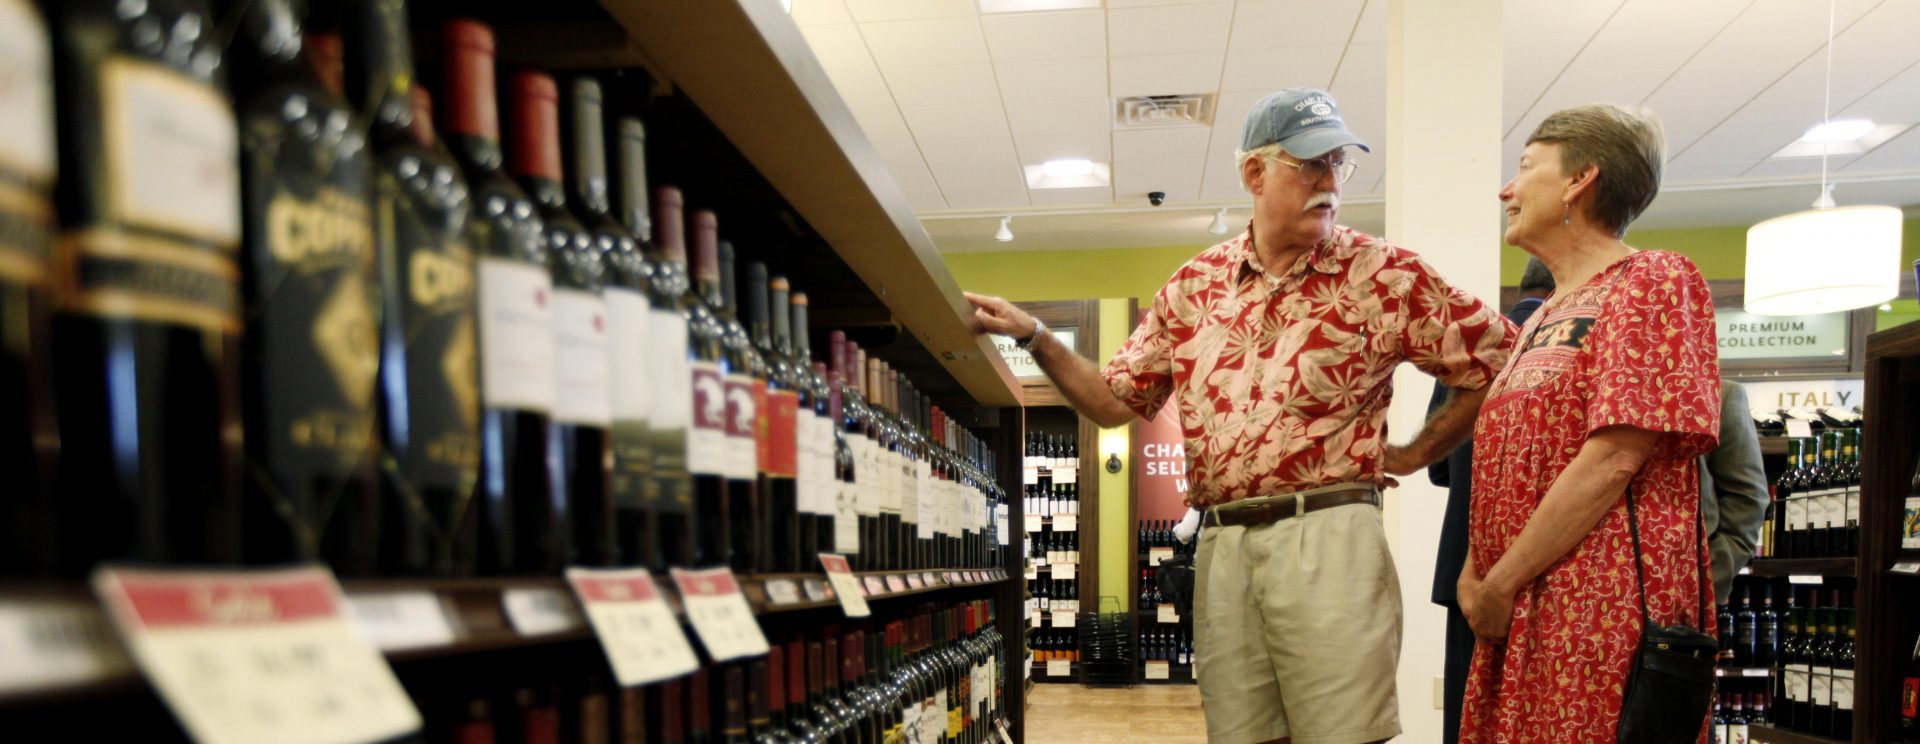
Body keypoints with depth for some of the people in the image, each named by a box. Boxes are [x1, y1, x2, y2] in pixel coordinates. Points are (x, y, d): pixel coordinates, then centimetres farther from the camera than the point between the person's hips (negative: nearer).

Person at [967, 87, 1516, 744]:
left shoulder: (1382, 273, 1)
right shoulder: (1194, 285, 12)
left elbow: (1499, 360, 5)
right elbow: (1114, 401, 14)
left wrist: (1415, 453, 4)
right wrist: (1035, 338, 2)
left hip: (1329, 536, -3)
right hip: (1222, 544, 4)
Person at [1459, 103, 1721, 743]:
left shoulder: (1654, 282, -5)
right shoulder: (1541, 318, 20)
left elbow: (1615, 459, -16)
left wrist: (1501, 586, -14)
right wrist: (1472, 576, 2)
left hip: (1599, 614, -7)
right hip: (1512, 618, 8)